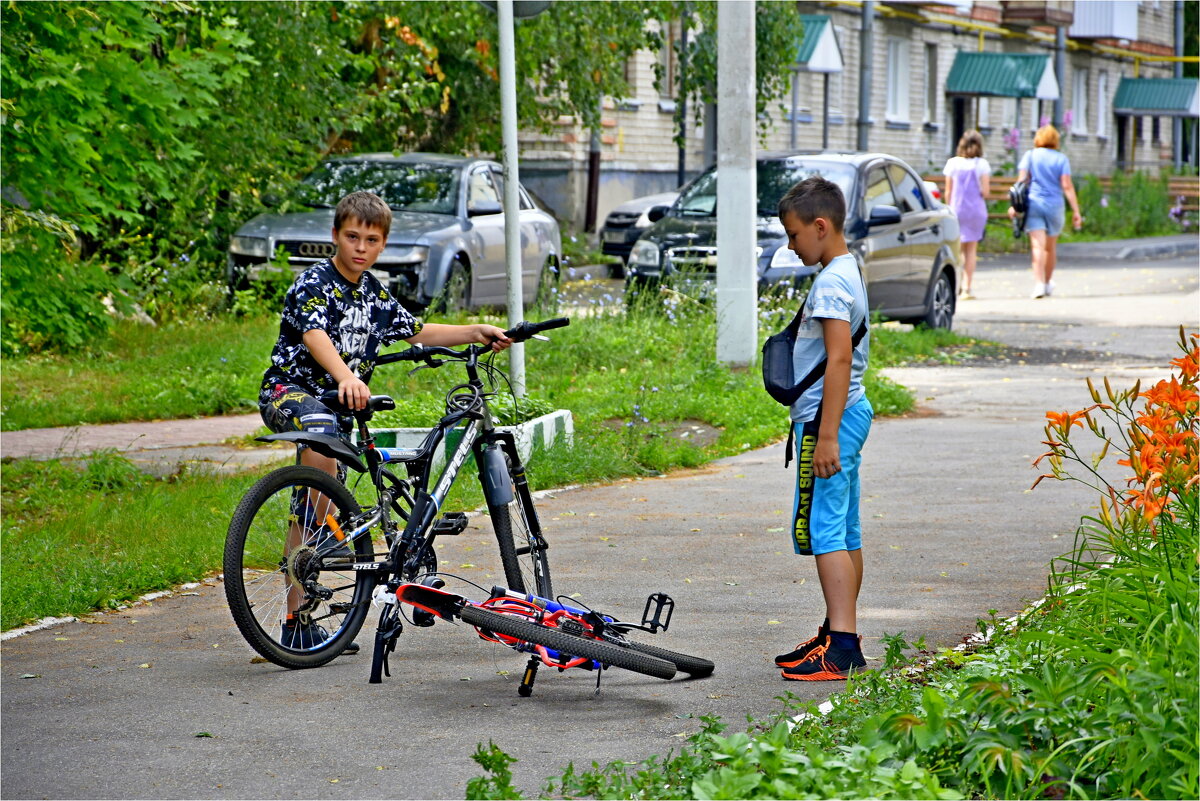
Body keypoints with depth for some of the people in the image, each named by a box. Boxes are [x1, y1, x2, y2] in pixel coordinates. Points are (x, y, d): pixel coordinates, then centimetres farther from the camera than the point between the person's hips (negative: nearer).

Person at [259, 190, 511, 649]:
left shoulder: (374, 294, 11)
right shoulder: (314, 282, -12)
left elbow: (417, 332, 22)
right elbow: (315, 335, -30)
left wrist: (476, 333, 11)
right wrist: (345, 377, -49)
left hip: (337, 401, 7)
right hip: (288, 391, -7)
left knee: (310, 512, 5)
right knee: (320, 429, -42)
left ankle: (297, 621, 7)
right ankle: (319, 535, -34)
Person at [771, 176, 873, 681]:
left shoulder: (831, 282, -16)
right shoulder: (849, 271, 16)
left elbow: (839, 358, -23)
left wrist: (826, 435, -25)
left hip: (828, 415, -11)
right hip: (849, 412, 11)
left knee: (823, 529, -12)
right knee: (844, 531, 14)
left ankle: (842, 646, -15)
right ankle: (839, 634, 21)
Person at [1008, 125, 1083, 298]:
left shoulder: (1030, 155, 6)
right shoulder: (1061, 159, 5)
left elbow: (1021, 180, -4)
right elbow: (1067, 186, -3)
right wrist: (1076, 211, -4)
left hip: (1033, 204, -1)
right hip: (1055, 206, 1)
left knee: (1037, 246, -9)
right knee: (1050, 248, 16)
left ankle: (1039, 283, -24)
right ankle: (1048, 283, 30)